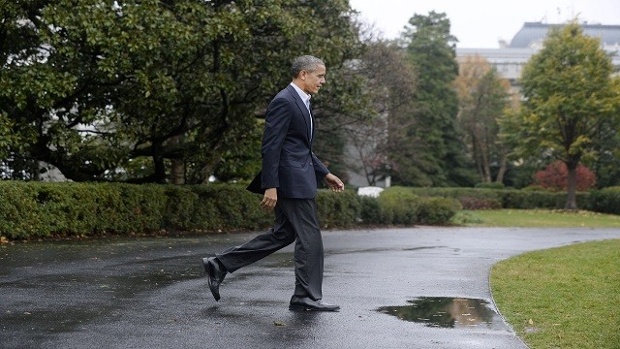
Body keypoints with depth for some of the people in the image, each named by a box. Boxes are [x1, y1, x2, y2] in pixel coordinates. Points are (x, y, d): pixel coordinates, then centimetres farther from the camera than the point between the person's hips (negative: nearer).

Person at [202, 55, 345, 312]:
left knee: (282, 234, 14)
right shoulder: (284, 102, -14)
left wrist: (325, 174, 20)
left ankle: (220, 264, 18)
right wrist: (270, 186, -22)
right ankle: (307, 297, 8)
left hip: (299, 178, 11)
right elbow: (270, 147, -19)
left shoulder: (301, 103, 18)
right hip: (291, 181, -11)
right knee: (310, 237, -3)